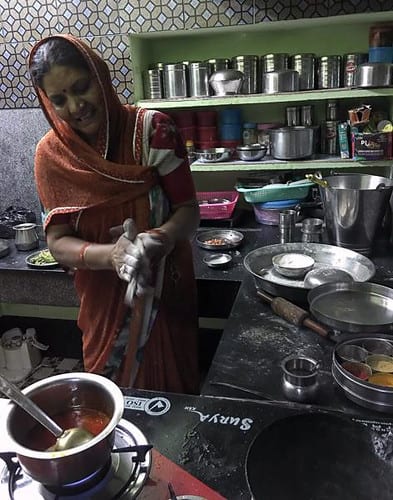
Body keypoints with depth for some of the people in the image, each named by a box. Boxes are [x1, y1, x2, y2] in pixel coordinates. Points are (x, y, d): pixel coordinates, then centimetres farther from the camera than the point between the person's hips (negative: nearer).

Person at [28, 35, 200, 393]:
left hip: (166, 294, -1)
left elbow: (188, 210, -11)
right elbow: (58, 241, -8)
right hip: (105, 305, 2)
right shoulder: (51, 154, -7)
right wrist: (110, 254, -28)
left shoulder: (152, 129, -13)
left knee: (172, 395, 16)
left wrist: (158, 240, -33)